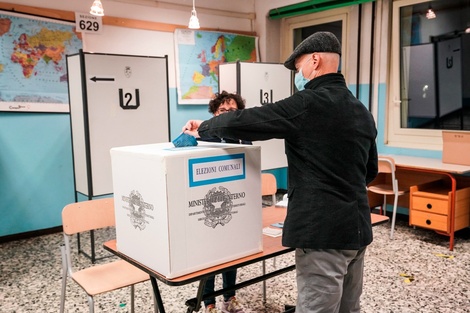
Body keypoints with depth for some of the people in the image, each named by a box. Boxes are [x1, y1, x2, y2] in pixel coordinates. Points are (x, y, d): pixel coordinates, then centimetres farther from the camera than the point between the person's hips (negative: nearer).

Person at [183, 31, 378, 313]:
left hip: (323, 231, -9)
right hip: (357, 227, 9)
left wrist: (203, 129, 3)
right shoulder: (362, 111, 12)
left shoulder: (308, 103, -14)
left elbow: (241, 122, -14)